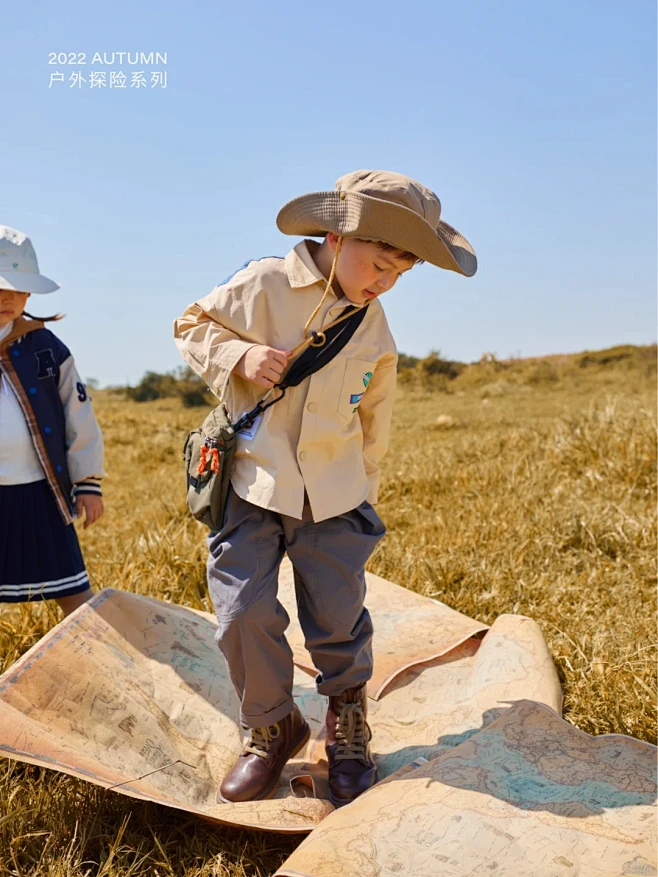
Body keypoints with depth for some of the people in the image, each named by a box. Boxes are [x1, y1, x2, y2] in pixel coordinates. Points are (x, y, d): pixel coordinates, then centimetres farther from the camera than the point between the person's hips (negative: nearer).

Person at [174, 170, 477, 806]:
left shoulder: (375, 331, 4)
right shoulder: (263, 286, -10)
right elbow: (192, 328, 2)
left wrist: (363, 489, 22)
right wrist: (239, 354, -17)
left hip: (333, 497, 3)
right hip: (251, 485, -2)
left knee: (339, 619, 2)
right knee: (244, 614, -7)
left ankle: (348, 732, 26)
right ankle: (272, 729, 18)